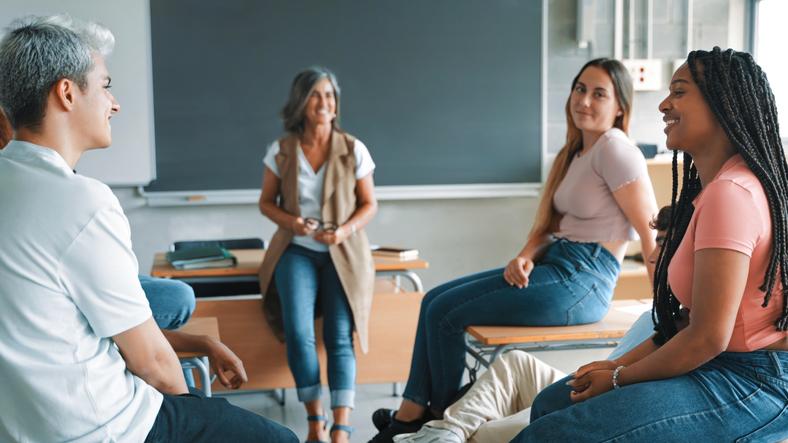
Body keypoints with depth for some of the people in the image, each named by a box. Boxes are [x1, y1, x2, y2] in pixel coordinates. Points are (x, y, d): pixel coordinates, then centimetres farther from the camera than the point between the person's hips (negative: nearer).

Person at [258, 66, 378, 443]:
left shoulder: (353, 150, -3)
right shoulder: (280, 150, -1)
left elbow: (369, 204, 4)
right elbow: (266, 202, 9)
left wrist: (345, 230, -15)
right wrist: (289, 221, -13)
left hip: (343, 253, 0)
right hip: (297, 250, 1)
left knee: (340, 336, -15)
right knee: (298, 332, -20)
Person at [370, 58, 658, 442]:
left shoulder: (616, 148, -12)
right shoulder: (574, 152, 16)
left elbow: (652, 233, -15)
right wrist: (526, 256, -7)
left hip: (581, 280, -9)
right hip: (554, 264, 9)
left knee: (446, 313, -10)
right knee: (435, 299, 4)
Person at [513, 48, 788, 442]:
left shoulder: (731, 192, -20)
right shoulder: (711, 186, 14)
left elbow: (708, 337, -22)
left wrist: (619, 378, -8)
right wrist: (621, 363, 6)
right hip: (720, 366, 10)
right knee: (550, 403, 11)